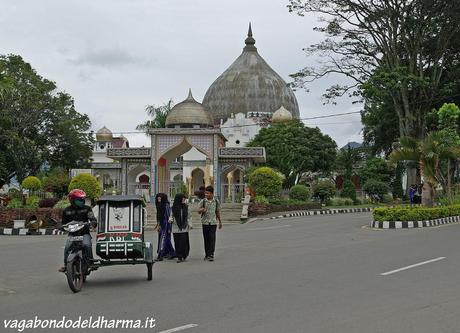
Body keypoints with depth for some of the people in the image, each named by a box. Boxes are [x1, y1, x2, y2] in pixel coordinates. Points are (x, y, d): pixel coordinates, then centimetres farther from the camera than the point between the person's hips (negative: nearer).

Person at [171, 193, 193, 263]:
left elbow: (188, 216, 9)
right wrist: (171, 219, -11)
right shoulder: (174, 207, 1)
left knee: (183, 242, -4)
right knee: (177, 243, 1)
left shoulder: (186, 207, 5)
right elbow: (172, 215, 10)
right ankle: (179, 257, 10)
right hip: (176, 227, 0)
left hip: (184, 227, 0)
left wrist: (190, 224, 1)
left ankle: (183, 256, 10)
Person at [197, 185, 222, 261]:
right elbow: (198, 211, 1)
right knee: (206, 238, 6)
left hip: (213, 222, -1)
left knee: (212, 238, -8)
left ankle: (211, 255, -8)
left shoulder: (216, 201, 1)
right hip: (205, 222, 1)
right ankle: (207, 254, 18)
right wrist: (202, 210, -22)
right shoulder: (203, 201, -1)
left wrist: (220, 221, 17)